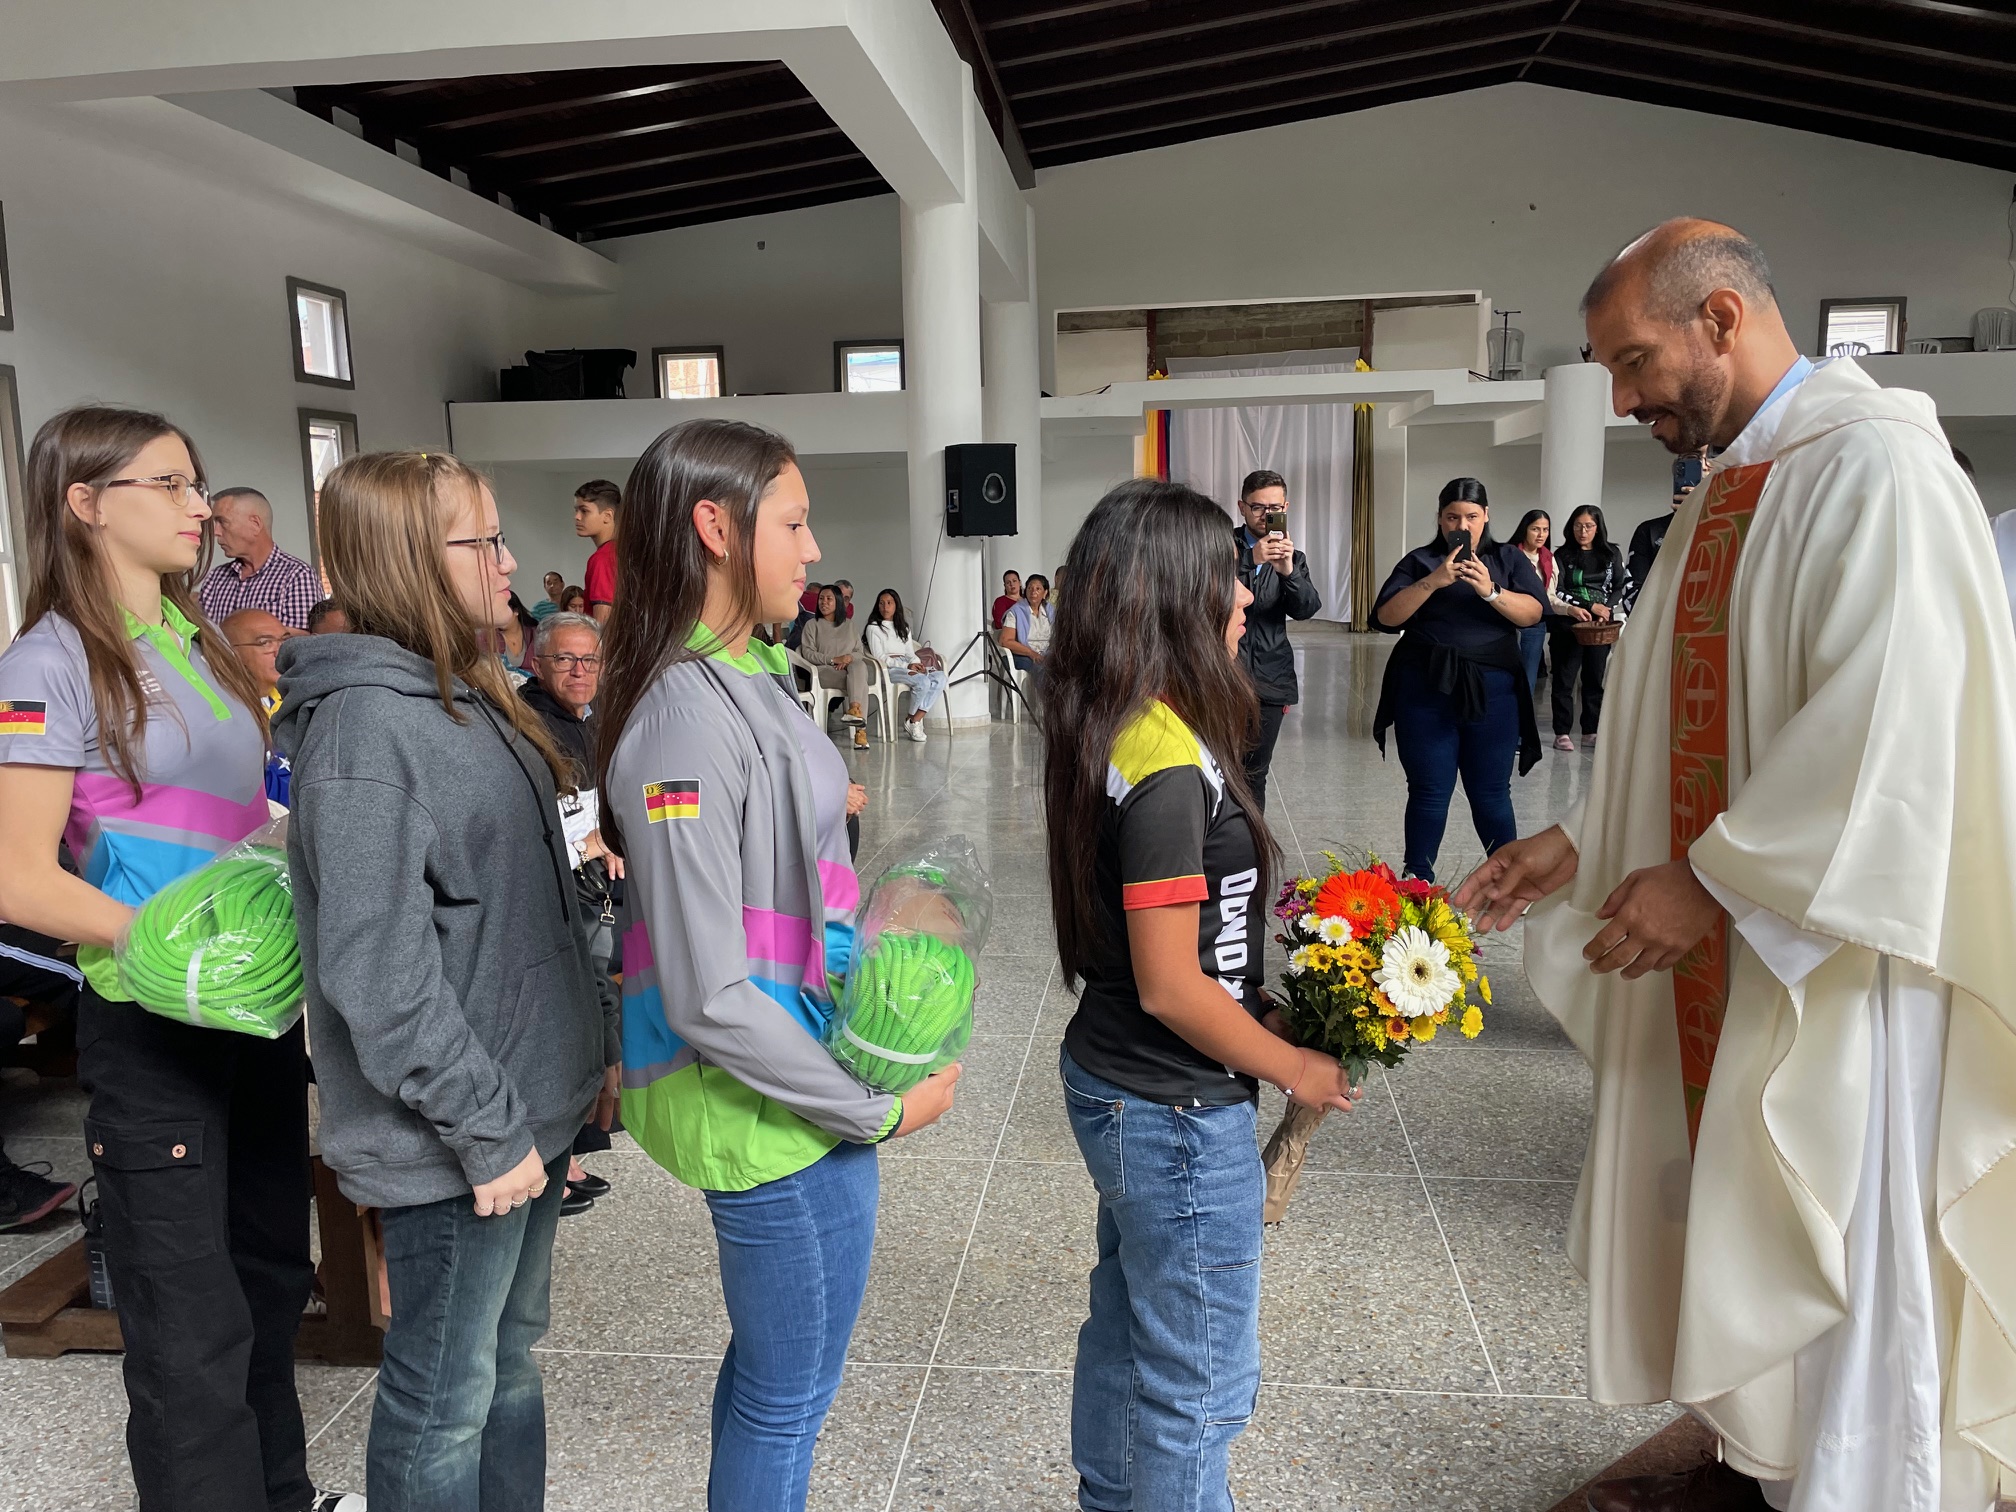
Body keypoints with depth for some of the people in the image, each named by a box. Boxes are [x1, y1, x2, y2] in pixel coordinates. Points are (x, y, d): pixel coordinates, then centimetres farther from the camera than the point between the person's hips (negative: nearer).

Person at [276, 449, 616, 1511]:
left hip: (526, 1104, 9)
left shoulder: (468, 697, 8)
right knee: (447, 1398, 10)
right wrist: (485, 1130, -19)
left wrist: (591, 1046, 12)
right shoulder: (368, 724, -20)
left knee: (510, 1358, 23)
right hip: (453, 1142, -9)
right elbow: (377, 969, -24)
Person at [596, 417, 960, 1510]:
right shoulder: (689, 719, -24)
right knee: (790, 1391, 12)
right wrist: (875, 1110, -17)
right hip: (773, 1110, -9)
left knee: (774, 1369, 26)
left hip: (806, 1069, 9)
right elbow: (708, 998, -25)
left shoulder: (742, 678, 5)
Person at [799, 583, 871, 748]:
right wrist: (832, 660, -14)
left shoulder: (849, 626, 24)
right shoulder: (813, 625, 13)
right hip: (825, 671, -3)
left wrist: (850, 658, -10)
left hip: (850, 667, 3)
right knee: (859, 682, -34)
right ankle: (860, 728, -47)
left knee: (859, 665, -36)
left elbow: (860, 653, 15)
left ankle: (854, 709, -54)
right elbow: (807, 653, 0)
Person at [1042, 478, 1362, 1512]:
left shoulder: (1110, 732, 2)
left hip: (1110, 1081, 9)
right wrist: (1296, 1068, -10)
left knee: (1125, 1327, 27)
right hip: (1177, 1114, -9)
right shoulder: (1170, 764, -26)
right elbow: (1171, 986, -24)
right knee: (1199, 1383, 11)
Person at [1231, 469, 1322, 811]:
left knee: (1255, 773, 10)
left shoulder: (1292, 556, 12)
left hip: (1269, 681, 4)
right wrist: (1251, 562, -26)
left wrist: (1288, 570, -23)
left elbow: (1307, 609, -4)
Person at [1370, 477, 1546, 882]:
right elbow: (1385, 617, -6)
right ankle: (1417, 881, 13)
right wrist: (1433, 582, -17)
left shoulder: (1509, 559, 10)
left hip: (1492, 693, 0)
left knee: (1491, 793, 5)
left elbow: (1532, 613, -6)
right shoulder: (1419, 561, 7)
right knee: (1429, 792, 2)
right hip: (1426, 692, 0)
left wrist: (1490, 591, -22)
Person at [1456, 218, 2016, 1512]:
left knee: (1839, 1247, 4)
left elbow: (1888, 725, -24)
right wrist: (1578, 843, 7)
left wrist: (1711, 878, -21)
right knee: (1733, 1210, 17)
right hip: (1723, 935, 9)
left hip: (1830, 945, -9)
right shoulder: (1728, 490, 14)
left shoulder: (1873, 464, -14)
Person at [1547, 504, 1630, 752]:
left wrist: (1608, 609, -9)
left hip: (1600, 627, 3)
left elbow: (1621, 586, 9)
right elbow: (1556, 592, -7)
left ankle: (1590, 731, 15)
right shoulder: (1562, 556, 1)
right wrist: (1592, 606, -13)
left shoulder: (1612, 554, 8)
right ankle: (1562, 733, 3)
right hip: (1568, 625, -2)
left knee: (1594, 679, 7)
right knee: (1564, 679, -2)